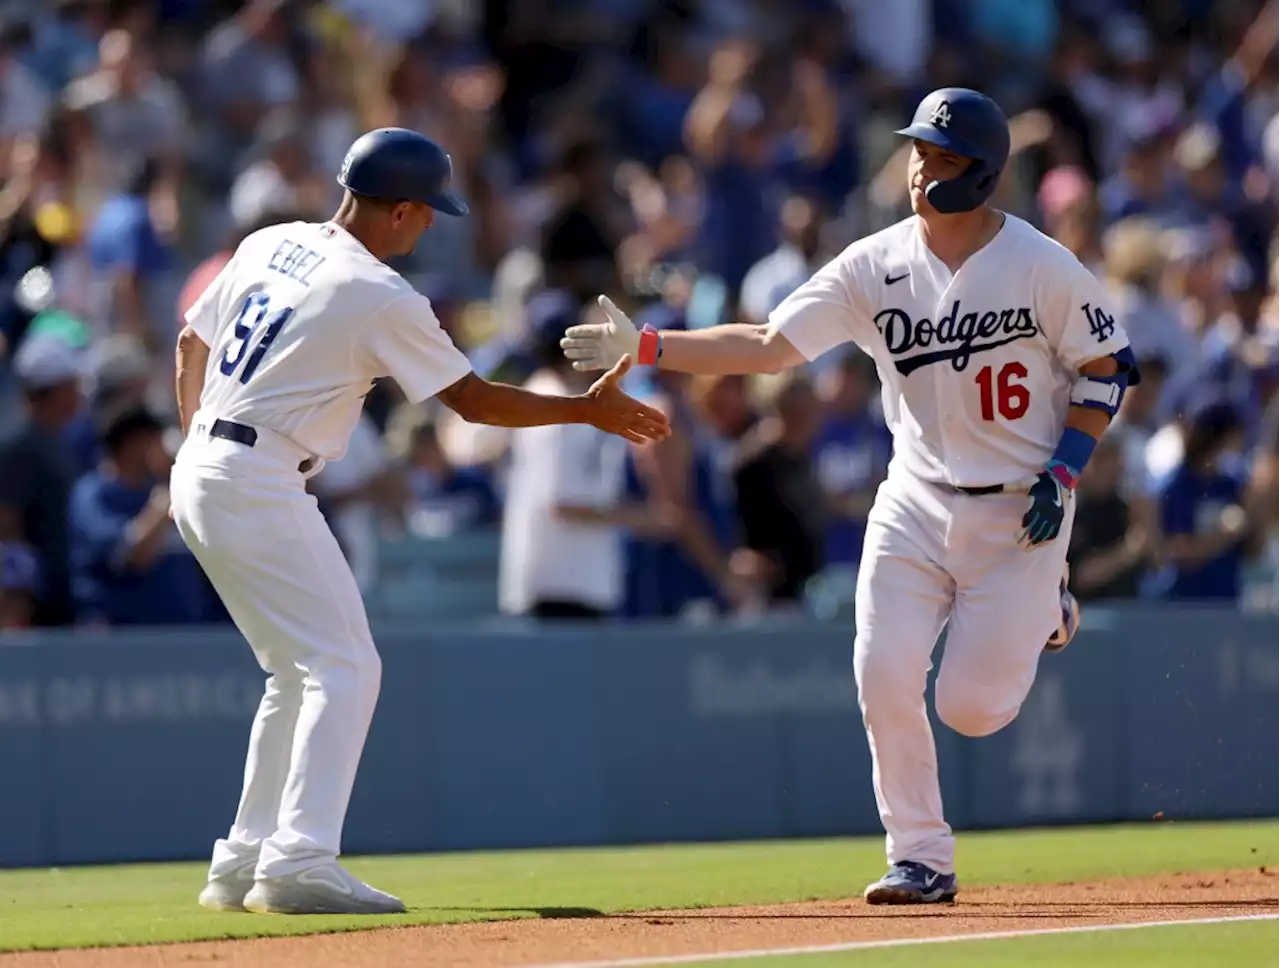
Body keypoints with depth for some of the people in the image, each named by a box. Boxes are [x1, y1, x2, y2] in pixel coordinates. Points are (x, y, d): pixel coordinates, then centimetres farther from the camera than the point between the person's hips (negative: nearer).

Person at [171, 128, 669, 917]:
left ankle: (244, 863, 16)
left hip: (201, 472, 9)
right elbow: (474, 400, -7)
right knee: (344, 666, -7)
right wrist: (589, 409, 1)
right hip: (261, 488, -9)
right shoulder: (381, 297, -12)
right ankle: (298, 861, -18)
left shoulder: (268, 246, 11)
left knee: (300, 671, 16)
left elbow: (192, 343, 19)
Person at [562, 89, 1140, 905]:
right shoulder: (876, 267, -4)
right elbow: (769, 346, -7)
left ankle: (1042, 612, 29)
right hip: (918, 501, 3)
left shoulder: (1042, 266, -12)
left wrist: (1064, 472, -13)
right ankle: (923, 859, 3)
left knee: (971, 706, -6)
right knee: (884, 671, -12)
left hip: (1020, 509, -3)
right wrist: (646, 347, -15)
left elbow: (1106, 368, -2)